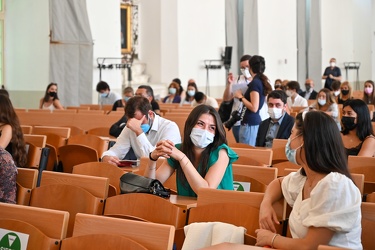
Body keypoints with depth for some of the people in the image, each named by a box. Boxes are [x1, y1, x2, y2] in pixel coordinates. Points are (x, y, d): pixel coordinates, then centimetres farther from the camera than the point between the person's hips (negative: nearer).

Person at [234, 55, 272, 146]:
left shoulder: (255, 83, -14)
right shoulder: (262, 82, 10)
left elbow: (254, 108, -19)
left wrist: (241, 97, -10)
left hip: (249, 123, -9)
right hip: (257, 120, 9)